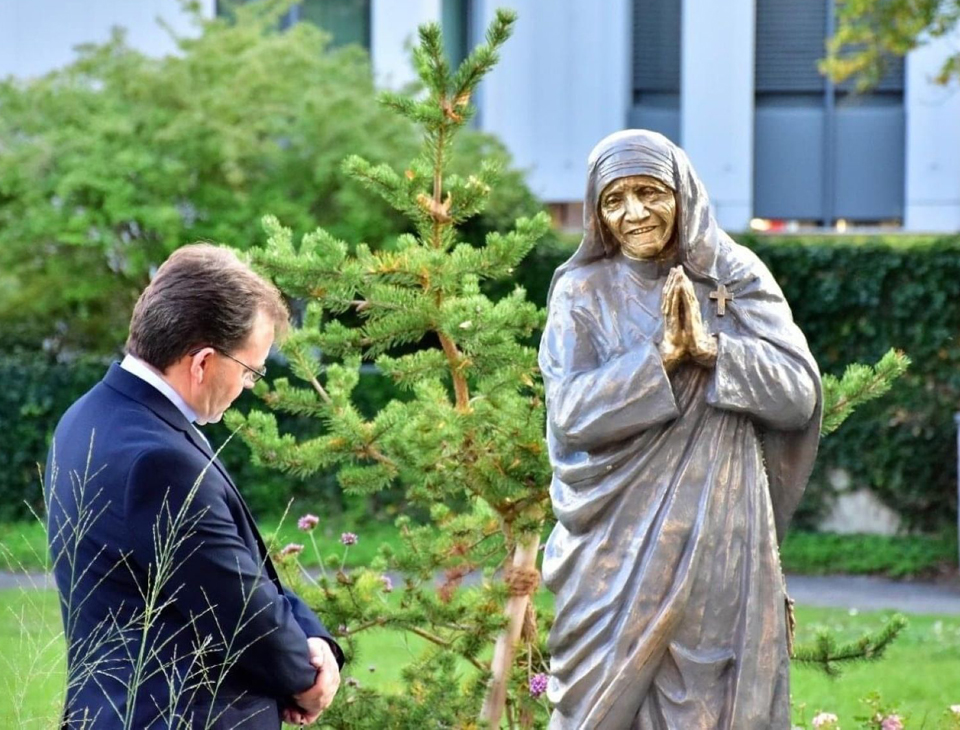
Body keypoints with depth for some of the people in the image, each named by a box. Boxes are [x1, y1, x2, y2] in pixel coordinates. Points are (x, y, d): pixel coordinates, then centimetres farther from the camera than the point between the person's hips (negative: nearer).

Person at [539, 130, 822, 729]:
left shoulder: (739, 281, 5)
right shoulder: (583, 293, 2)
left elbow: (799, 393, -3)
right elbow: (570, 413, -9)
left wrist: (709, 347, -13)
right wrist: (661, 354, -15)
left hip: (722, 543, 1)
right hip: (619, 551, -1)